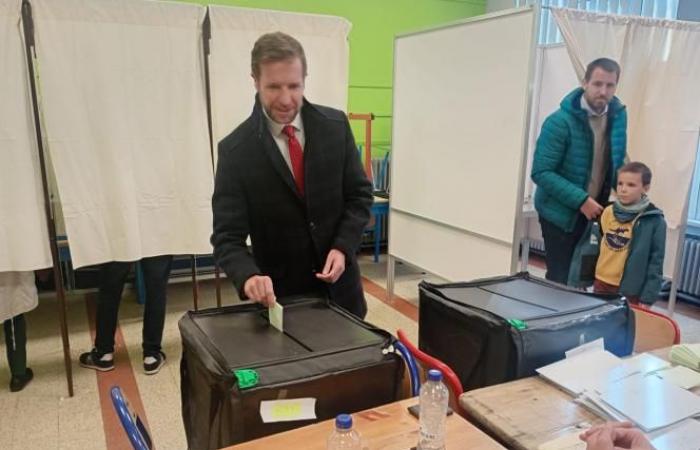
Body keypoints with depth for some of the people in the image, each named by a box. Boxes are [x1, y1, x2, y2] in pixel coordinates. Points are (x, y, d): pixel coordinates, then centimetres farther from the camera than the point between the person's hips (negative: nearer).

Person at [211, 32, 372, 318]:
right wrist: (248, 275, -34)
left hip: (339, 285, 3)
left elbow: (359, 194, 1)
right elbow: (227, 236, -14)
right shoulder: (235, 149, -13)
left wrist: (343, 247, -14)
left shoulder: (335, 125, -5)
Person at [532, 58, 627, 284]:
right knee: (559, 279, 3)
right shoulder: (560, 121, -20)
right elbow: (541, 172, -22)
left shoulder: (618, 115, 0)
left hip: (595, 209, 5)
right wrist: (580, 200, -25)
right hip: (561, 212, -5)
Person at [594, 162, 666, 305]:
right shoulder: (608, 212, 0)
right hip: (601, 283, 4)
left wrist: (648, 298, -11)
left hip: (631, 290, -4)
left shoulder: (655, 221, -12)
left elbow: (656, 262, -10)